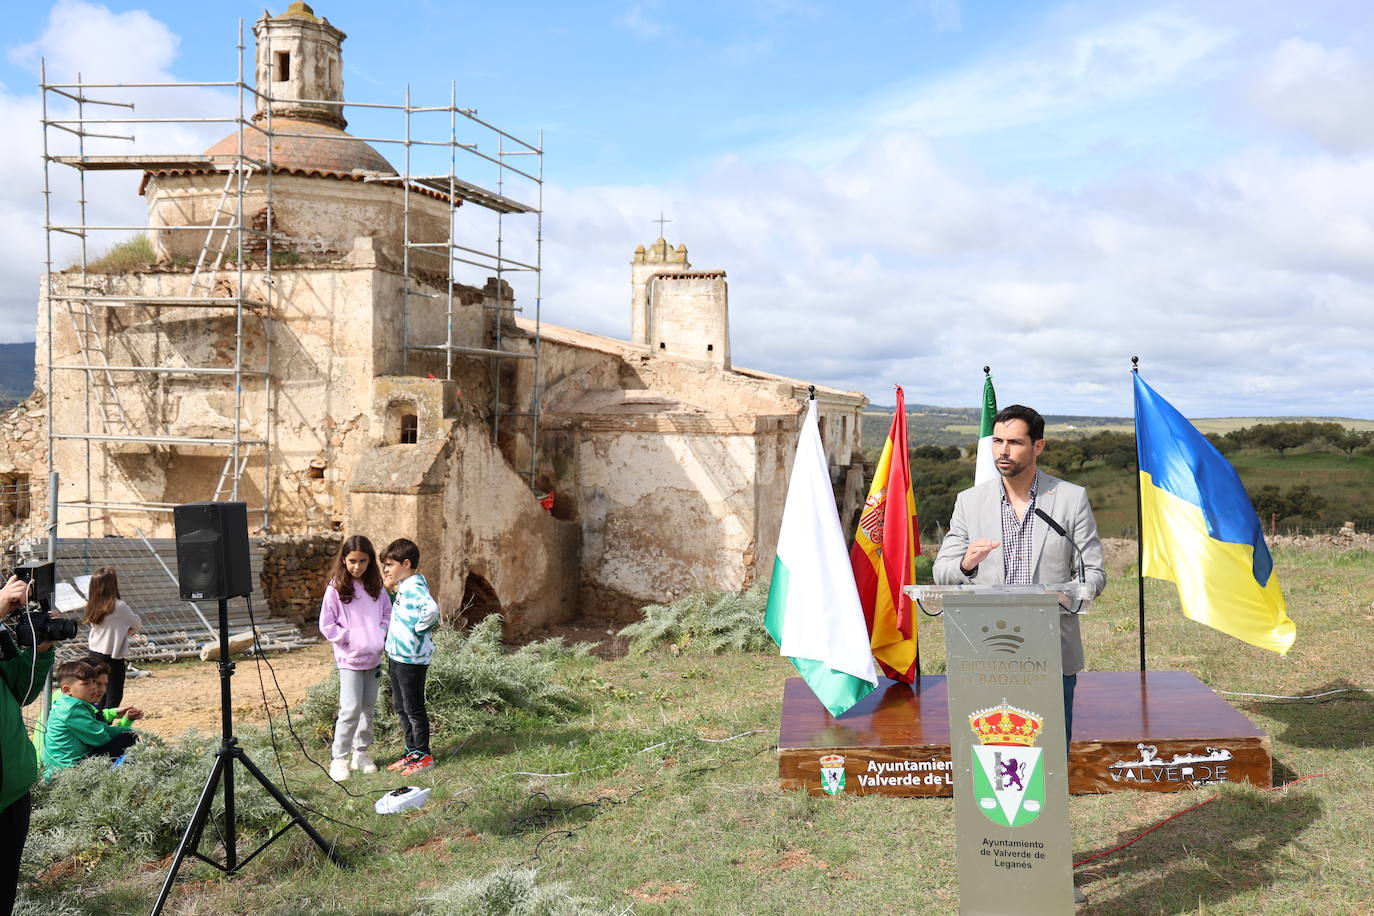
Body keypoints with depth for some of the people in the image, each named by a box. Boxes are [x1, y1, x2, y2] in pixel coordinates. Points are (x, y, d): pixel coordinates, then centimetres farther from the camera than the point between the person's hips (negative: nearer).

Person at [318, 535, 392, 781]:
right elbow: (326, 625, -8)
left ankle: (361, 753, 24)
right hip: (349, 659, -5)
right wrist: (351, 638, -14)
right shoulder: (335, 589, -9)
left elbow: (388, 613, 12)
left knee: (368, 708, 12)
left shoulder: (376, 586, 4)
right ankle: (339, 759, 1)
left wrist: (380, 634, -4)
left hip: (373, 657, 5)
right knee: (351, 710, -9)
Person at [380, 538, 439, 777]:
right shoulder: (403, 587, 11)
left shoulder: (415, 587, -20)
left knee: (413, 707, 1)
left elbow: (431, 608, -38)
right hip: (397, 656, 10)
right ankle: (412, 751, 30)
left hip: (412, 658, -10)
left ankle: (423, 755, 13)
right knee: (400, 706, 18)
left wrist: (420, 629, -24)